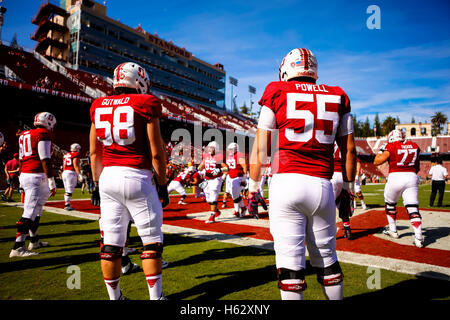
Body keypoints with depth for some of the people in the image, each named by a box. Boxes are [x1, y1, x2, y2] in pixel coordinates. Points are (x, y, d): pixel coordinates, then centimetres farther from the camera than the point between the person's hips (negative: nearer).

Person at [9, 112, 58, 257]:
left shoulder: (24, 135, 16)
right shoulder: (43, 135, -10)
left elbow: (20, 159, 20)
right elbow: (45, 160, -16)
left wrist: (21, 177, 27)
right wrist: (52, 181, -14)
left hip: (24, 175, 9)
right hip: (37, 176, -9)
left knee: (36, 209, 20)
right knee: (30, 212, -8)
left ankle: (34, 241, 31)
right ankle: (18, 247, -8)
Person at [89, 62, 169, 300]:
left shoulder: (99, 106, 10)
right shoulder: (145, 105, -5)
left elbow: (94, 152, 13)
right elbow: (156, 152, -7)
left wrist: (97, 183, 20)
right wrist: (162, 184, 2)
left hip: (108, 176, 6)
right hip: (137, 177, -5)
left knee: (110, 242, 11)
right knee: (152, 240, 7)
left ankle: (114, 296, 24)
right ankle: (155, 296, 14)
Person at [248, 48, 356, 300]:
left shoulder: (277, 93, 5)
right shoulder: (337, 97, 14)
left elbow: (260, 148, 3)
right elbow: (349, 150, 14)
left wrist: (253, 187, 11)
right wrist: (348, 189, 23)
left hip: (287, 183, -3)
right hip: (322, 186, 3)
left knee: (290, 260, 2)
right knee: (326, 257, 18)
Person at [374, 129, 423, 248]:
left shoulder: (391, 147, -3)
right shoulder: (414, 146, 11)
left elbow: (376, 162, 2)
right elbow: (417, 167, 19)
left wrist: (381, 150, 16)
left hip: (395, 177, -3)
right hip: (412, 177, 3)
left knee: (390, 204, 19)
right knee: (413, 208, 0)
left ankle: (393, 230, 29)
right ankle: (418, 237, -8)